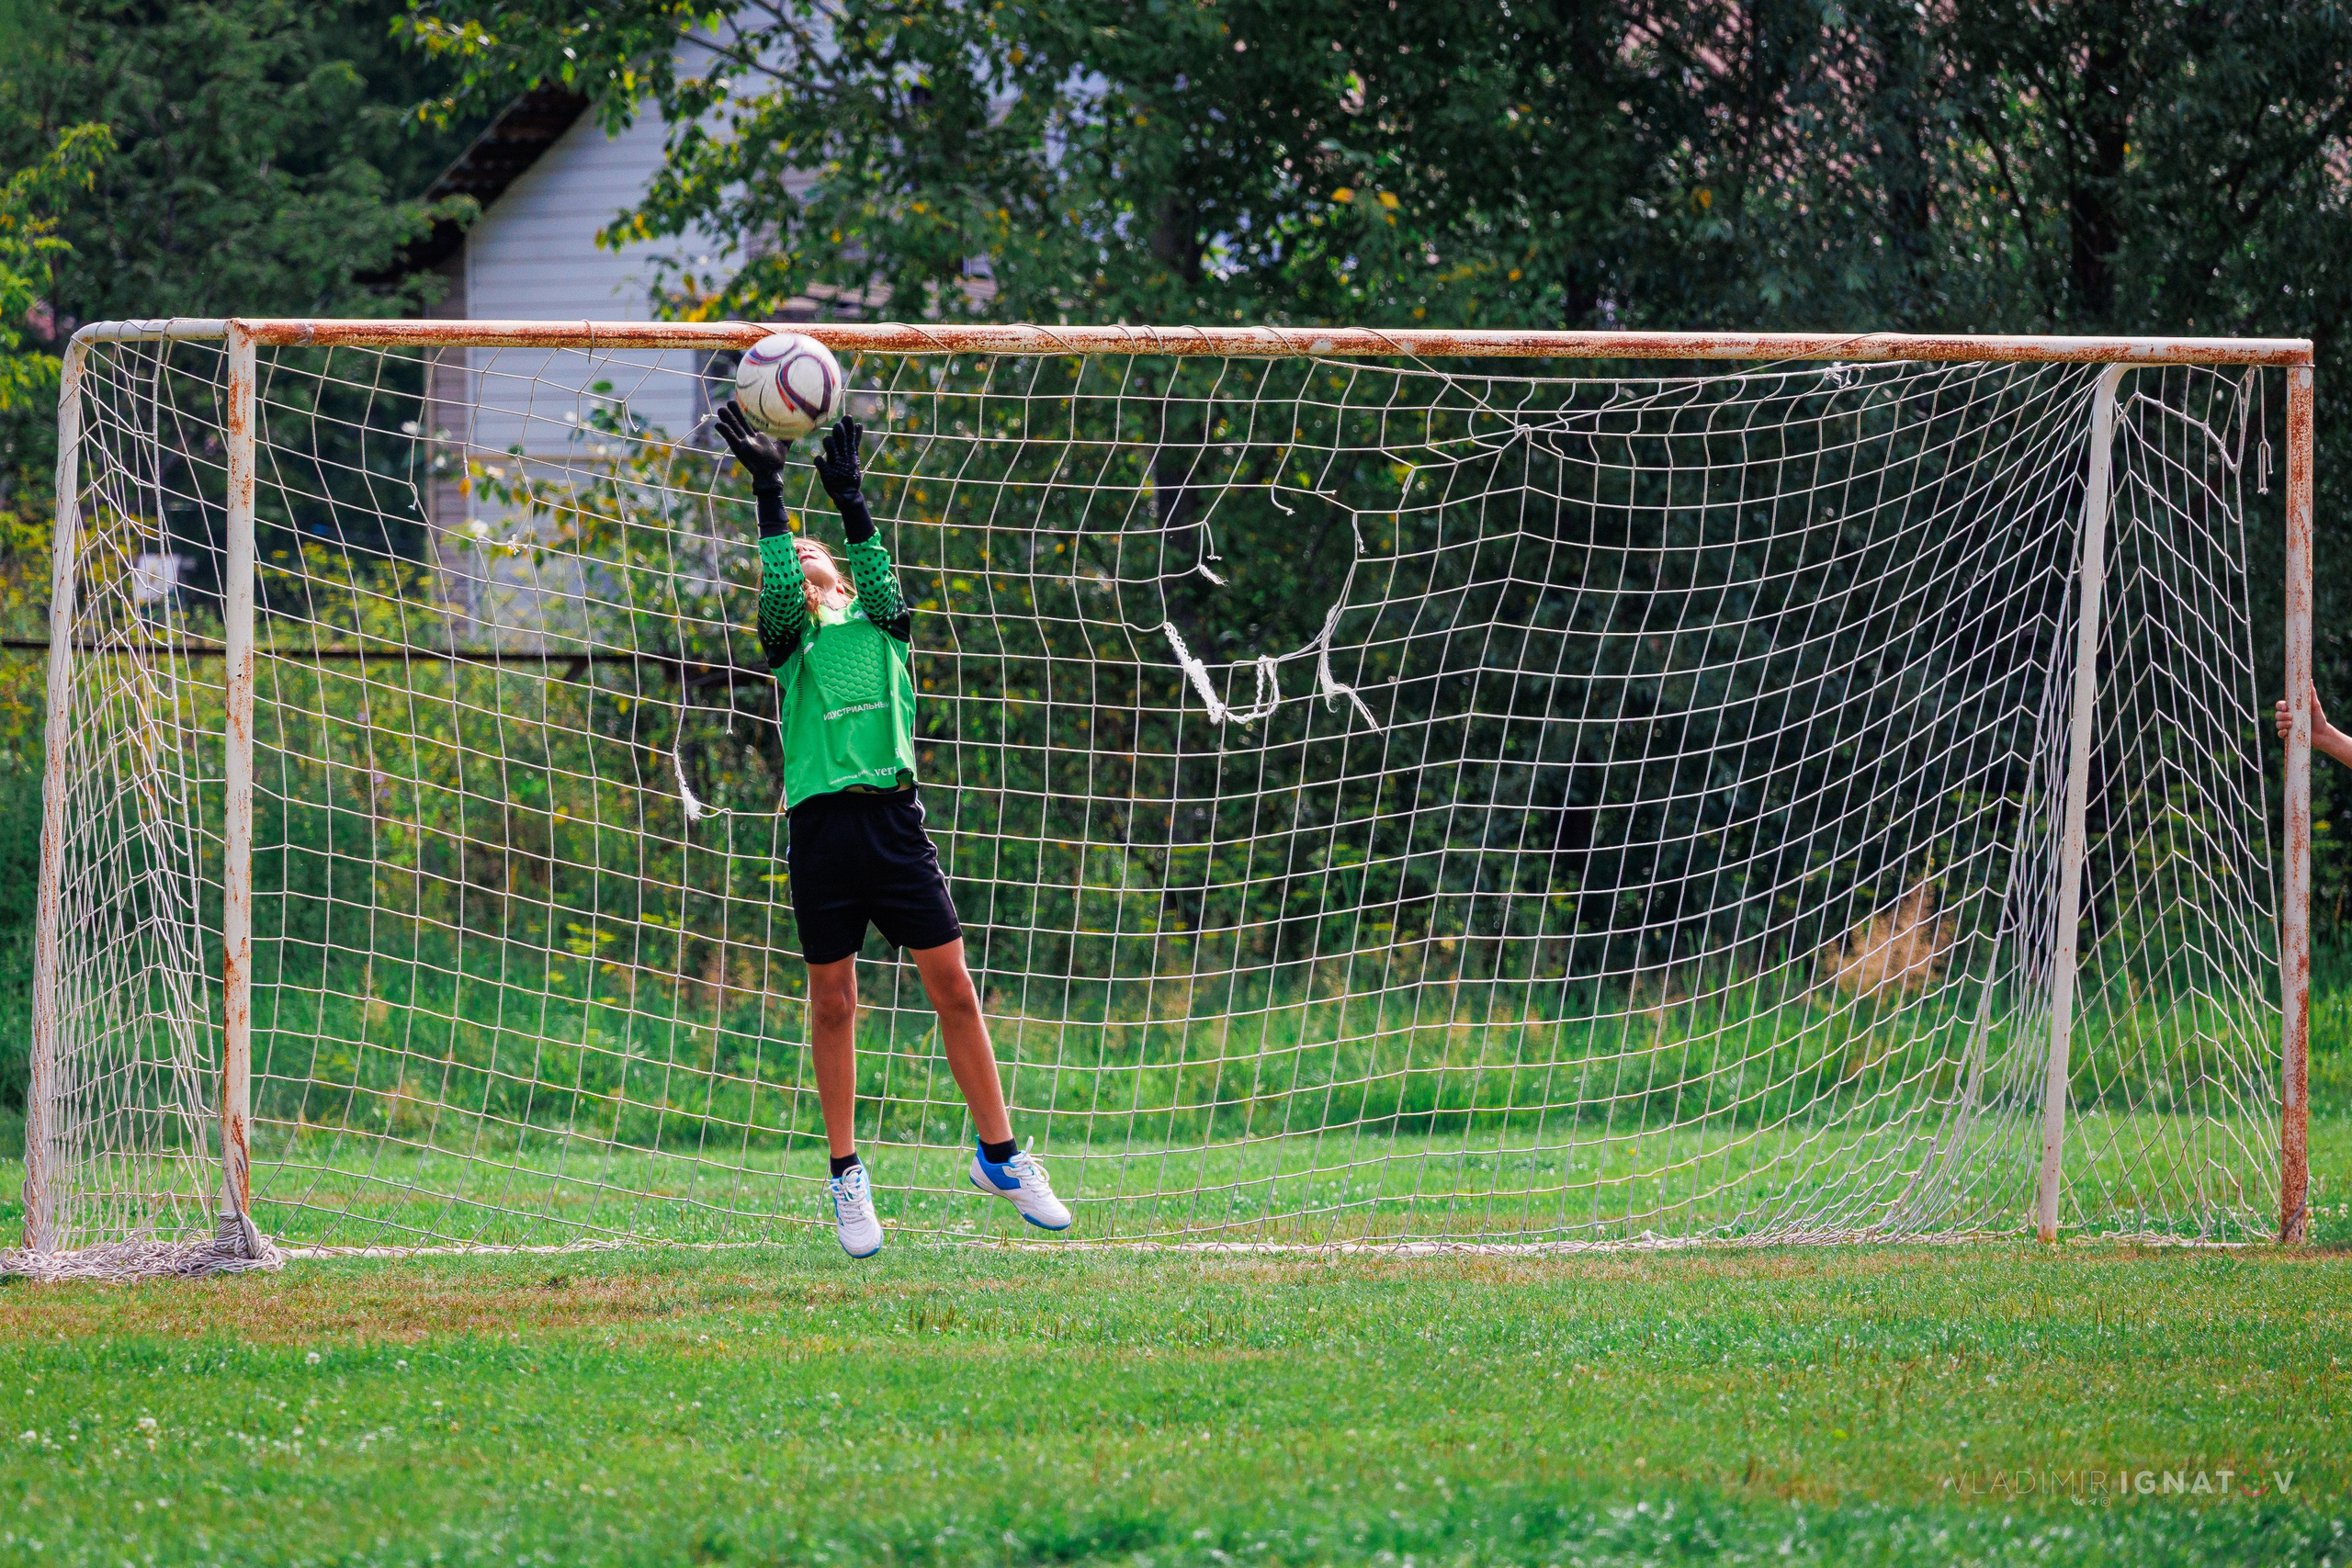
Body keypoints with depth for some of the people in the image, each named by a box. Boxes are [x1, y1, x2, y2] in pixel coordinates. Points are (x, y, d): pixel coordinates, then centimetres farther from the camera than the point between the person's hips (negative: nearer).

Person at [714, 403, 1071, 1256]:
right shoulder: (789, 641, 11)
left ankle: (1000, 1153, 10)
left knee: (953, 988, 0)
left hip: (893, 818, 1)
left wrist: (851, 499, -13)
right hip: (822, 825, -1)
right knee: (833, 1003, 2)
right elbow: (778, 594, -9)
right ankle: (847, 1176, 11)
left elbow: (881, 583, -4)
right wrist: (767, 492, -13)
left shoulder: (883, 629, 16)